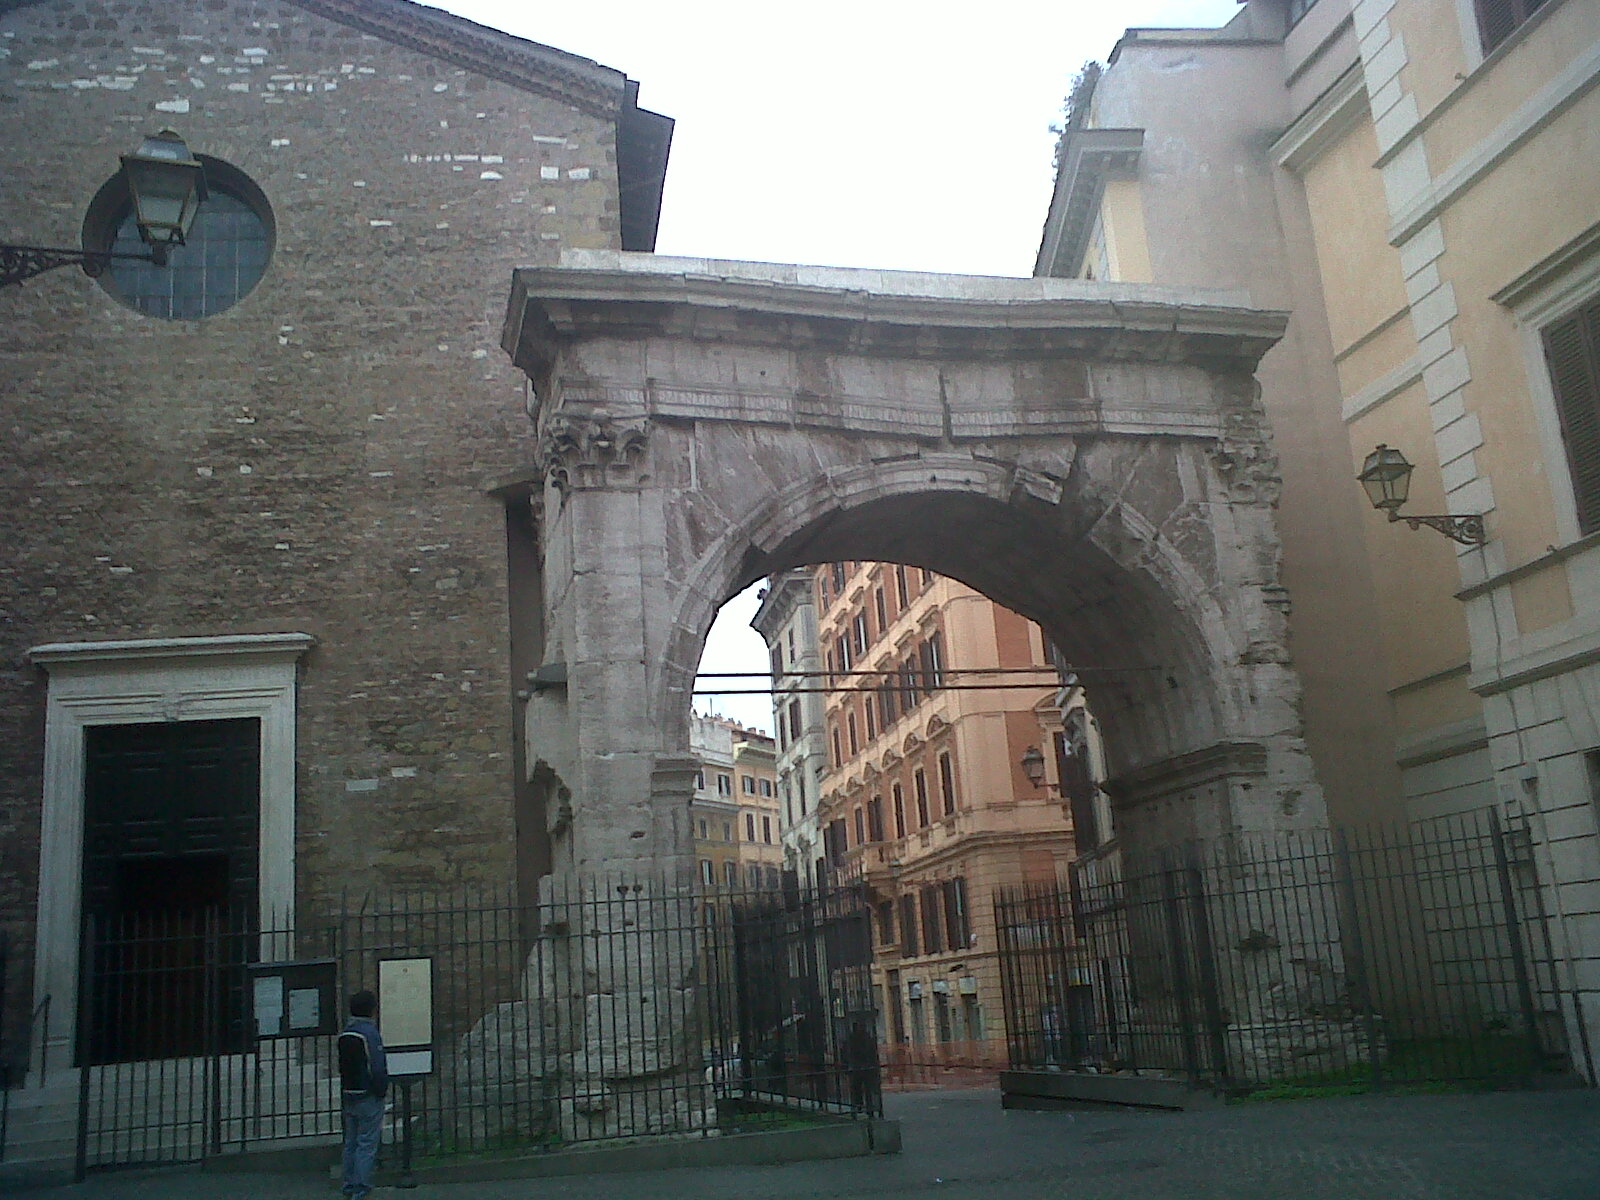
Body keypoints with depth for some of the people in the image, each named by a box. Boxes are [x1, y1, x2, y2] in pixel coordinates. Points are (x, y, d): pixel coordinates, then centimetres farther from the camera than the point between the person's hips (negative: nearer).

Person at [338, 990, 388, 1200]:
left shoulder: (344, 1034, 9)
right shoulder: (370, 1033, -16)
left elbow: (342, 1067, 14)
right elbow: (378, 1069, -19)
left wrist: (347, 1089, 16)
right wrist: (382, 1091, -8)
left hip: (349, 1096, 8)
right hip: (368, 1096, -8)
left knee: (350, 1143, 15)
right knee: (366, 1144, -4)